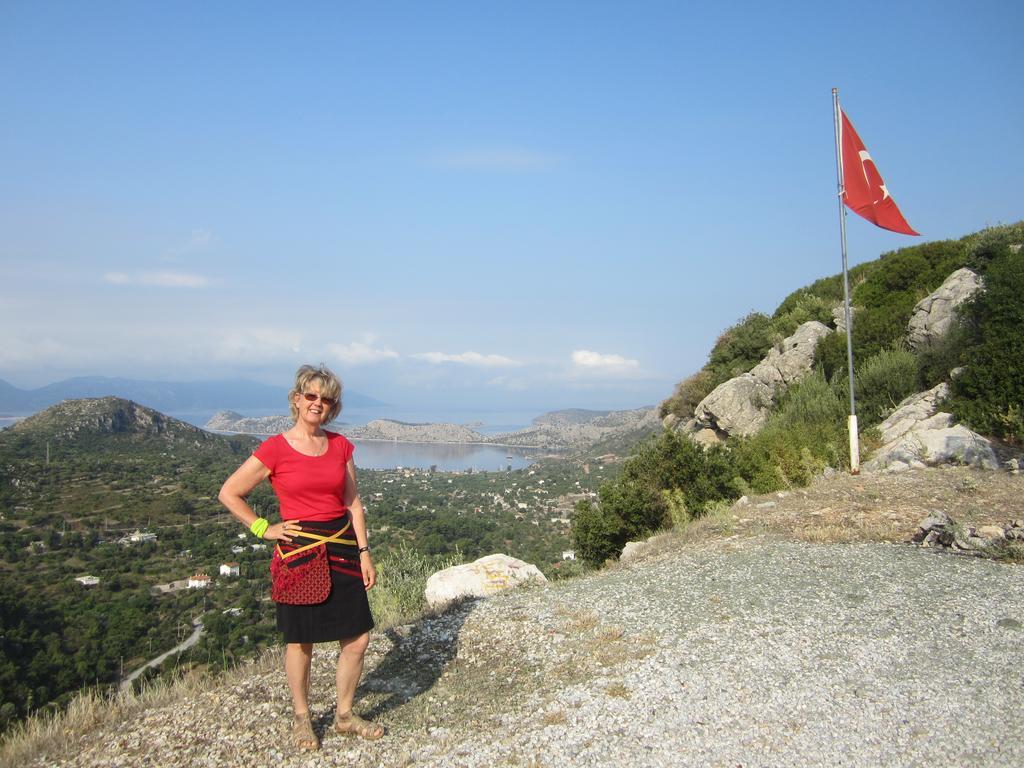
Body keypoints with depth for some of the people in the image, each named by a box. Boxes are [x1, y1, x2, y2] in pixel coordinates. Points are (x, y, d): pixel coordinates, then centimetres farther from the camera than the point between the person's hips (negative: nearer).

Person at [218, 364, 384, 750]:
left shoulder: (340, 446, 4)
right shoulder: (275, 449, -8)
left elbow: (353, 502, 8)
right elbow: (229, 493, -2)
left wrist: (364, 552, 3)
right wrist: (264, 529, -4)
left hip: (342, 547, 4)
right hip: (299, 550, -4)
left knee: (357, 638, 6)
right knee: (301, 641, 8)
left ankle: (344, 715, 26)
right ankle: (302, 719, 29)